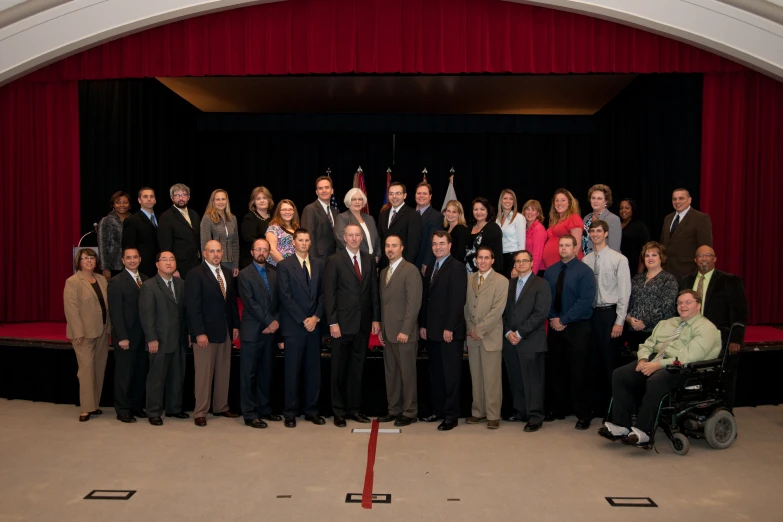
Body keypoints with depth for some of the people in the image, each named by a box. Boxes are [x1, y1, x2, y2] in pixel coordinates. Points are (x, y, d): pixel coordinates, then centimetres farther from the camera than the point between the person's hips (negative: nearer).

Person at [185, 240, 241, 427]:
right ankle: (200, 412, 10)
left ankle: (221, 407, 22)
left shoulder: (227, 273, 12)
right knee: (204, 373, 0)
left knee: (224, 372, 11)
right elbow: (193, 306, -13)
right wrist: (199, 333, -18)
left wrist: (235, 325, 8)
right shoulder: (195, 274, -8)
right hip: (206, 332, -6)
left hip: (225, 331, 6)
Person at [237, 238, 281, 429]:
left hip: (270, 331, 5)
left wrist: (276, 321, -6)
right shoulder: (244, 274, -2)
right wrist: (269, 321, -12)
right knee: (249, 374, 1)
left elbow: (279, 300, 9)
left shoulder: (274, 274, 13)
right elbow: (250, 303, -10)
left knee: (266, 373, 11)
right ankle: (250, 415, 6)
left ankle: (264, 409, 21)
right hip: (252, 332, -5)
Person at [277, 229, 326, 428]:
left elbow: (323, 293, 8)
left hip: (314, 324, 4)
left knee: (314, 369, 7)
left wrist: (316, 317, -5)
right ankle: (290, 412, 11)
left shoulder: (319, 264, 11)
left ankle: (311, 410, 16)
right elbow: (285, 297, -8)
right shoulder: (284, 265, -1)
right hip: (293, 326, -4)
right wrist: (303, 320, -11)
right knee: (293, 370, 2)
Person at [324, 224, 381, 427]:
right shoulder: (334, 260, -3)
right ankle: (339, 411, 16)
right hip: (342, 323, -3)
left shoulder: (369, 260, 9)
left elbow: (374, 291, 9)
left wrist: (376, 318, 4)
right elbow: (329, 294, -6)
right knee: (339, 369, 6)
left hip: (363, 323, 3)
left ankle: (354, 409, 20)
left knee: (357, 368, 10)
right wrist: (332, 322, -12)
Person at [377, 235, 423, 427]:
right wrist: (381, 329, 12)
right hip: (388, 333, 7)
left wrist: (405, 331, -18)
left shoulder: (411, 270, -8)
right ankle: (394, 409, 20)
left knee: (407, 373, 1)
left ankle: (409, 412, 11)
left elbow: (414, 304, -14)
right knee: (390, 373, 11)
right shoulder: (384, 272, 16)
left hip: (404, 333, -7)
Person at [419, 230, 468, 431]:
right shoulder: (430, 269, 16)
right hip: (432, 331, 8)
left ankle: (452, 415, 7)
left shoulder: (456, 268, -9)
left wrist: (449, 328, -19)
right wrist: (422, 324, 11)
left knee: (451, 373, 0)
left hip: (449, 331, -8)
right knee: (435, 373, 12)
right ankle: (438, 409, 21)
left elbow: (458, 301, -16)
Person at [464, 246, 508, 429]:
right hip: (472, 336, 5)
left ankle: (493, 415, 9)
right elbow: (466, 306, 11)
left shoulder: (501, 281, -6)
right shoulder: (468, 279, 10)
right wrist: (470, 329, 0)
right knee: (476, 377, 10)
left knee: (492, 378, 0)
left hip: (491, 336, -5)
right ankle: (478, 412, 20)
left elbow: (497, 310, -12)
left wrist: (479, 330, -12)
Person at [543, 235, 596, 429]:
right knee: (555, 369, 11)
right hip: (554, 326, 5)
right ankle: (558, 409, 24)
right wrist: (553, 318, -8)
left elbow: (585, 301, -16)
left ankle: (583, 414, 10)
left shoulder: (584, 271, -7)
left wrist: (563, 320, -16)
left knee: (578, 372, -1)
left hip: (577, 328, -5)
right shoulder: (550, 271, 9)